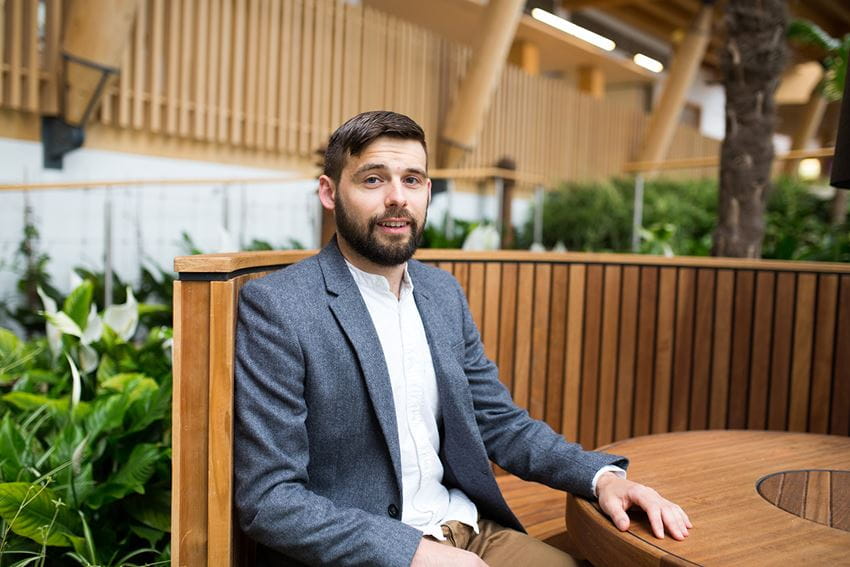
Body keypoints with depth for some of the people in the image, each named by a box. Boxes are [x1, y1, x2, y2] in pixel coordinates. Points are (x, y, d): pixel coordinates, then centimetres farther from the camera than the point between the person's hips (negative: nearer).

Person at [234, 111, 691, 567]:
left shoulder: (443, 292, 5)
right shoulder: (275, 306, -14)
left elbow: (500, 423, 10)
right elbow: (268, 498, -15)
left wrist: (603, 476, -5)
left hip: (469, 530, 5)